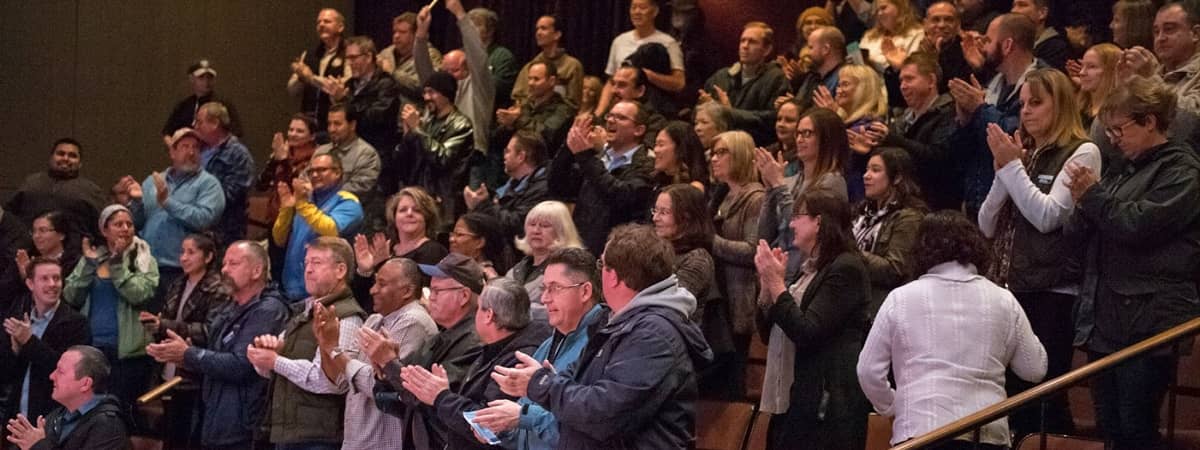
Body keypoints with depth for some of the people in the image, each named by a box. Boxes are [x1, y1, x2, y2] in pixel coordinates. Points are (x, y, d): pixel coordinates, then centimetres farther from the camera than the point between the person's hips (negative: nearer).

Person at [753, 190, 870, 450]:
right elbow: (768, 332, 18)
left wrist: (776, 283, -12)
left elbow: (807, 333, -19)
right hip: (791, 400, 9)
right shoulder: (810, 269, 18)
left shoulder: (846, 268, -11)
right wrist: (767, 284, 4)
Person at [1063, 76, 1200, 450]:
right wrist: (1083, 205, -5)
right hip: (1107, 317, 8)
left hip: (1148, 318, -8)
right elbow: (1075, 234, 16)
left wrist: (1094, 195, -7)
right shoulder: (1126, 170, 20)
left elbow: (1139, 225, -18)